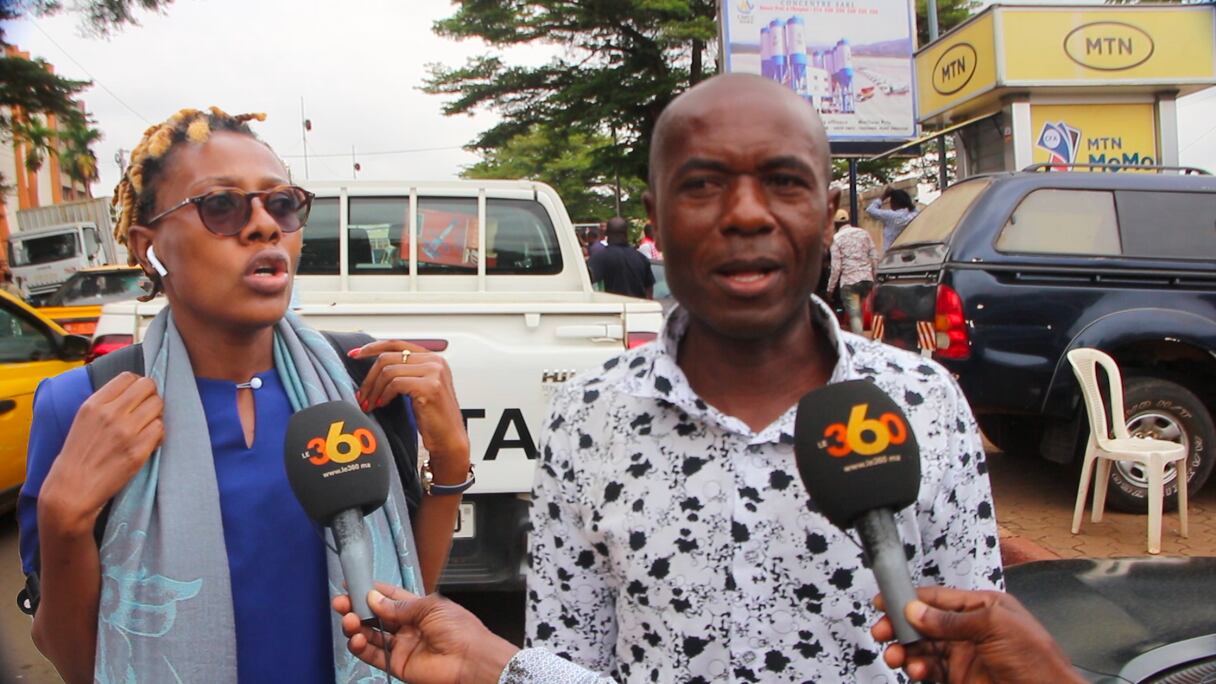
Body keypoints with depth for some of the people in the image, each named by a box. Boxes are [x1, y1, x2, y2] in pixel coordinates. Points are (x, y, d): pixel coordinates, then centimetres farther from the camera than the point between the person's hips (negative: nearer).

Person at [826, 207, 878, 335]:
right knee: (860, 311, 21)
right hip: (867, 279, 5)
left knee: (855, 315, -5)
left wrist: (830, 288, -2)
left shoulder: (837, 239, -5)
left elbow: (836, 266, -9)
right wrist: (875, 276, 17)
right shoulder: (863, 233, 9)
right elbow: (874, 256, 7)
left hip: (849, 281, -5)